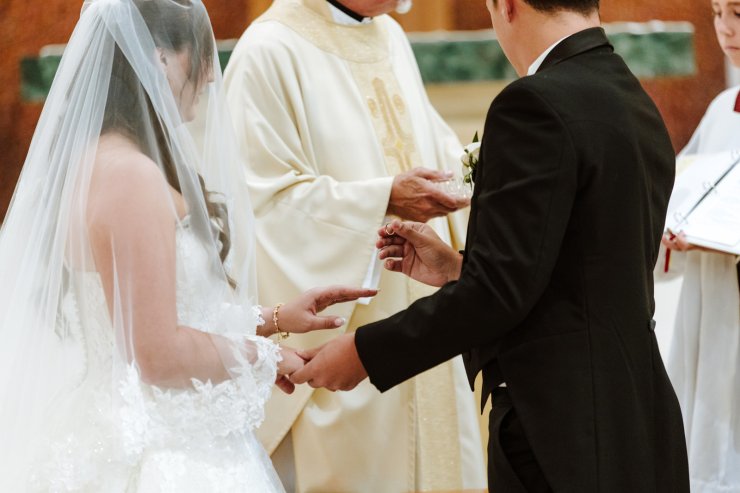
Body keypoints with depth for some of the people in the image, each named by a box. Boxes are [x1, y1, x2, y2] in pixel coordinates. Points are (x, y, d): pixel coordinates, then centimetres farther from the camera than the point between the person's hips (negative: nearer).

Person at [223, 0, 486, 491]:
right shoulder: (270, 50, -12)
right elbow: (269, 193, -16)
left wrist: (465, 166, -3)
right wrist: (384, 198, -22)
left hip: (417, 299, 7)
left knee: (424, 448, 9)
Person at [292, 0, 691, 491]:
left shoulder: (536, 105, -16)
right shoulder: (641, 106, 11)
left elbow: (500, 289, -20)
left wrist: (365, 353, -12)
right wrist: (458, 269, 17)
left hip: (559, 426, -9)